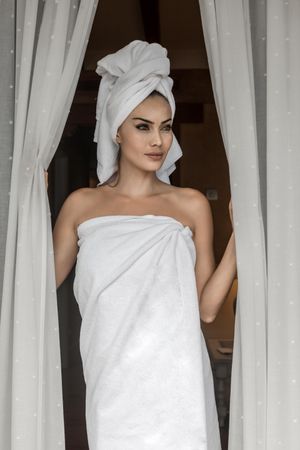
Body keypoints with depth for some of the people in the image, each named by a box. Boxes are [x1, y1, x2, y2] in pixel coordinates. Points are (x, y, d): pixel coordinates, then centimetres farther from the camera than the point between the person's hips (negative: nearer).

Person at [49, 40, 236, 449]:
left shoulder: (192, 205, 2)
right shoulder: (81, 205, 4)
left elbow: (207, 307, 0)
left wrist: (240, 233, -9)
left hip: (175, 381, 0)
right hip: (112, 384, 1)